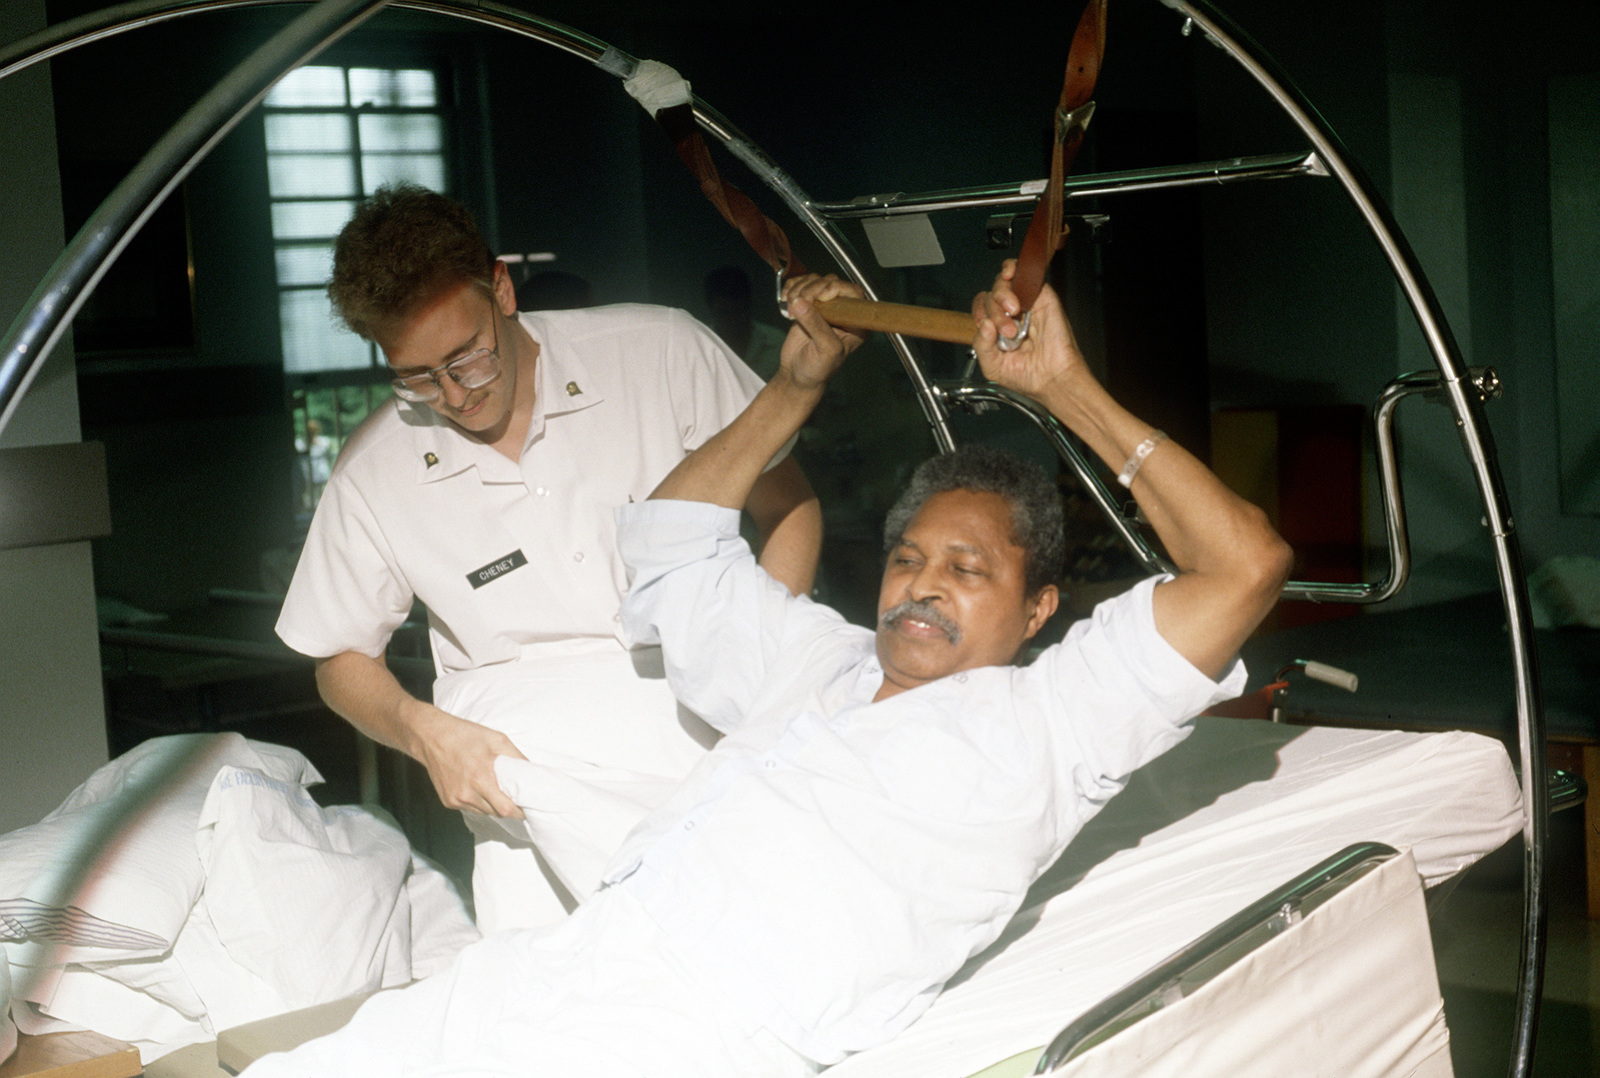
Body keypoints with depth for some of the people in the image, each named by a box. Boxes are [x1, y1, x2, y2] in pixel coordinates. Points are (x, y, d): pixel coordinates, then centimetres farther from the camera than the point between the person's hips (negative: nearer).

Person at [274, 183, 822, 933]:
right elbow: (343, 661, 15)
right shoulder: (374, 472, 3)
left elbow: (791, 507, 7)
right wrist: (423, 731, -8)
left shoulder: (659, 352, -3)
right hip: (536, 775, 1)